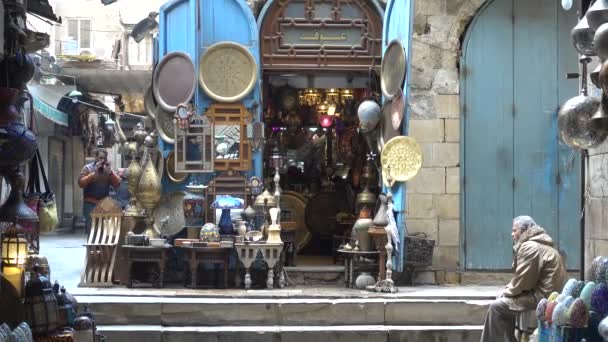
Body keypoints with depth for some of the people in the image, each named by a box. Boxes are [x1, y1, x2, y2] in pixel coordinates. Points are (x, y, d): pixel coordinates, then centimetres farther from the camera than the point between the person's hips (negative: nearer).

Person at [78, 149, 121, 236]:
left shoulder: (108, 168, 12)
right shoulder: (88, 168, 1)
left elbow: (117, 183, 3)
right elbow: (81, 183, -12)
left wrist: (110, 172, -12)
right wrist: (94, 173, -18)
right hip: (91, 204, -4)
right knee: (91, 228, -10)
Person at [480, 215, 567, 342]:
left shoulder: (530, 247, -14)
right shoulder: (541, 245, 21)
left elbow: (522, 281, -18)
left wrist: (507, 292, -2)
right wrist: (508, 289, 9)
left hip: (541, 296, -11)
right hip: (550, 294, 11)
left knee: (497, 306, -10)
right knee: (503, 298, 20)